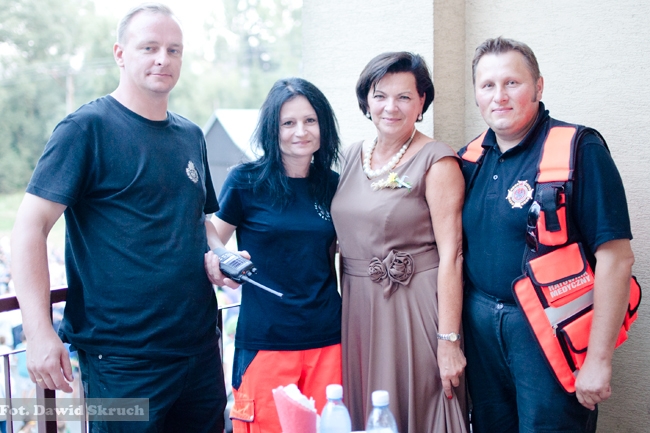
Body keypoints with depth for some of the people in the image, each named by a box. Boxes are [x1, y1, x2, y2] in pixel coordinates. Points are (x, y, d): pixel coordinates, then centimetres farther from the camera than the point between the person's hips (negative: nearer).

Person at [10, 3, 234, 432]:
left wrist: (217, 252, 1)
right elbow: (31, 227, -13)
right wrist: (40, 333, -20)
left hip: (201, 347, 7)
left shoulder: (191, 135, 11)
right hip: (124, 360, -6)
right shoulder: (87, 127, -9)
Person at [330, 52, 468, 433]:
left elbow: (451, 254, -14)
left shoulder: (436, 162, -9)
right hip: (357, 305, 6)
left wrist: (449, 340, -17)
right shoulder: (352, 157, 9)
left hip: (412, 307, -6)